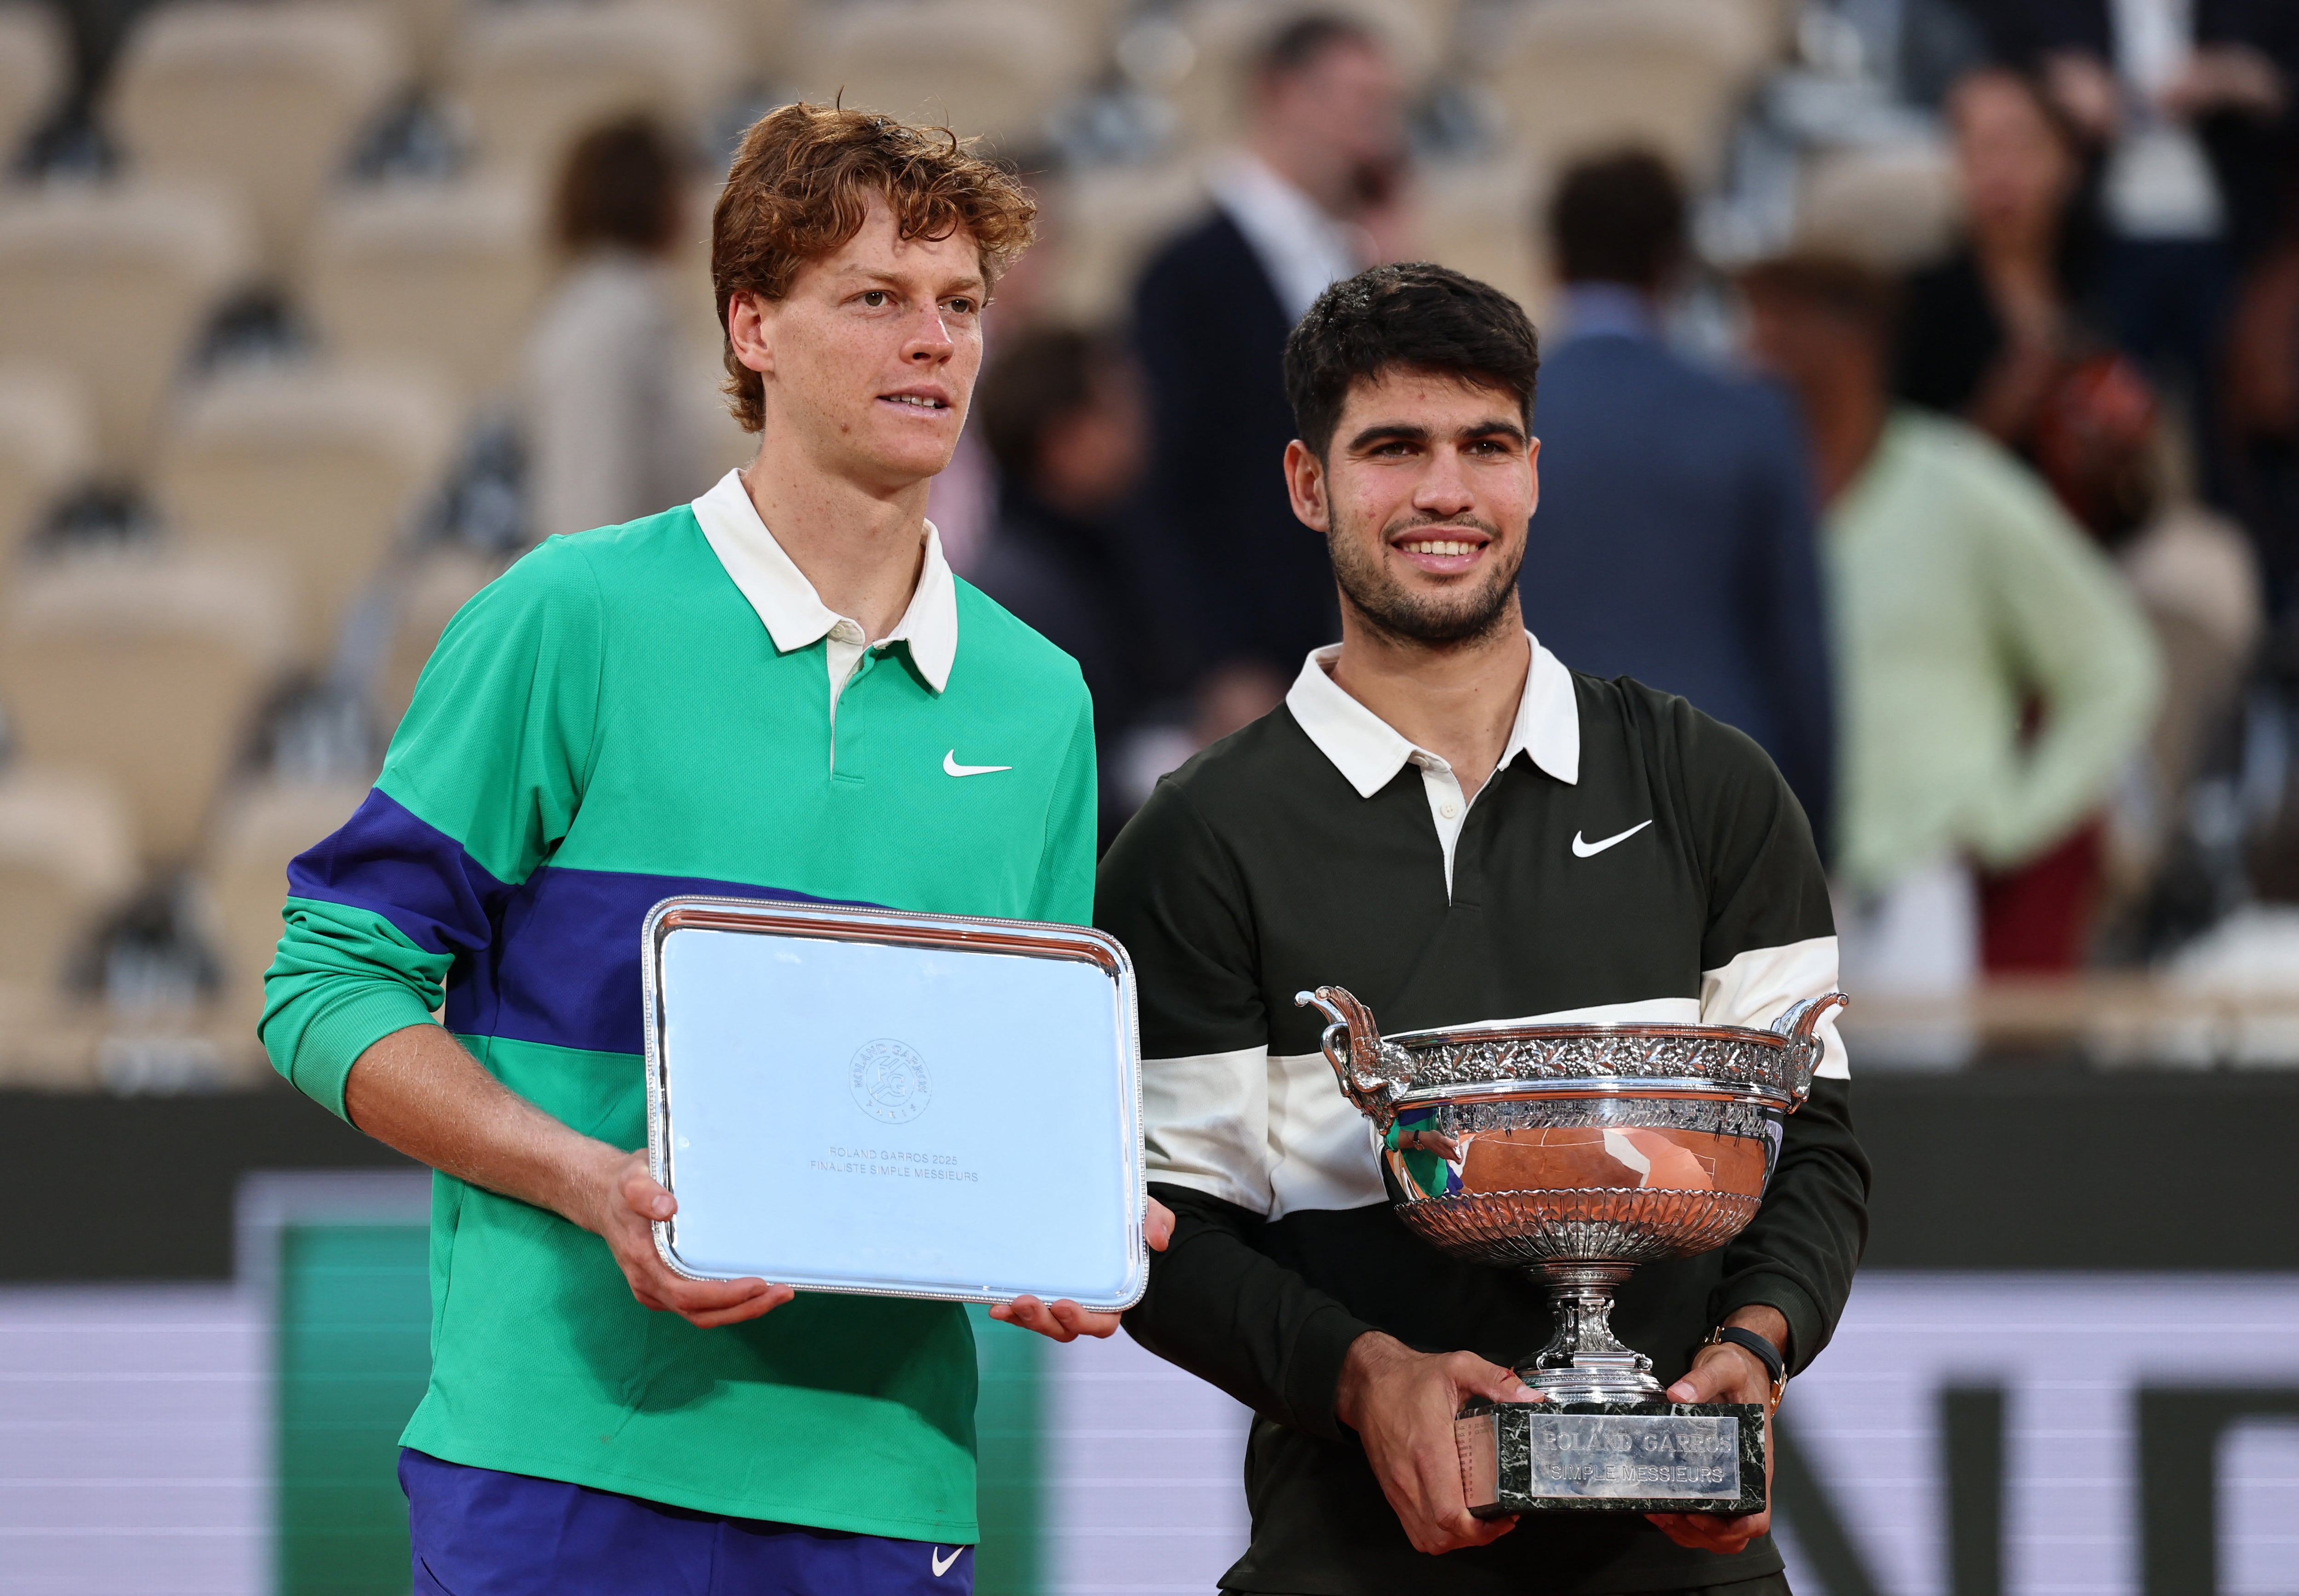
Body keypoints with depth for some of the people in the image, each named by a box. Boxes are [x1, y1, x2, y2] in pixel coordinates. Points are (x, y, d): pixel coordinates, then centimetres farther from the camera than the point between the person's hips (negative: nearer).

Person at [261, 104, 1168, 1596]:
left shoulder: (1038, 702, 12)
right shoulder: (579, 619, -2)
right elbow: (333, 985, -3)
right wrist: (595, 1185, -17)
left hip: (883, 1469, 4)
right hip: (568, 1456, -4)